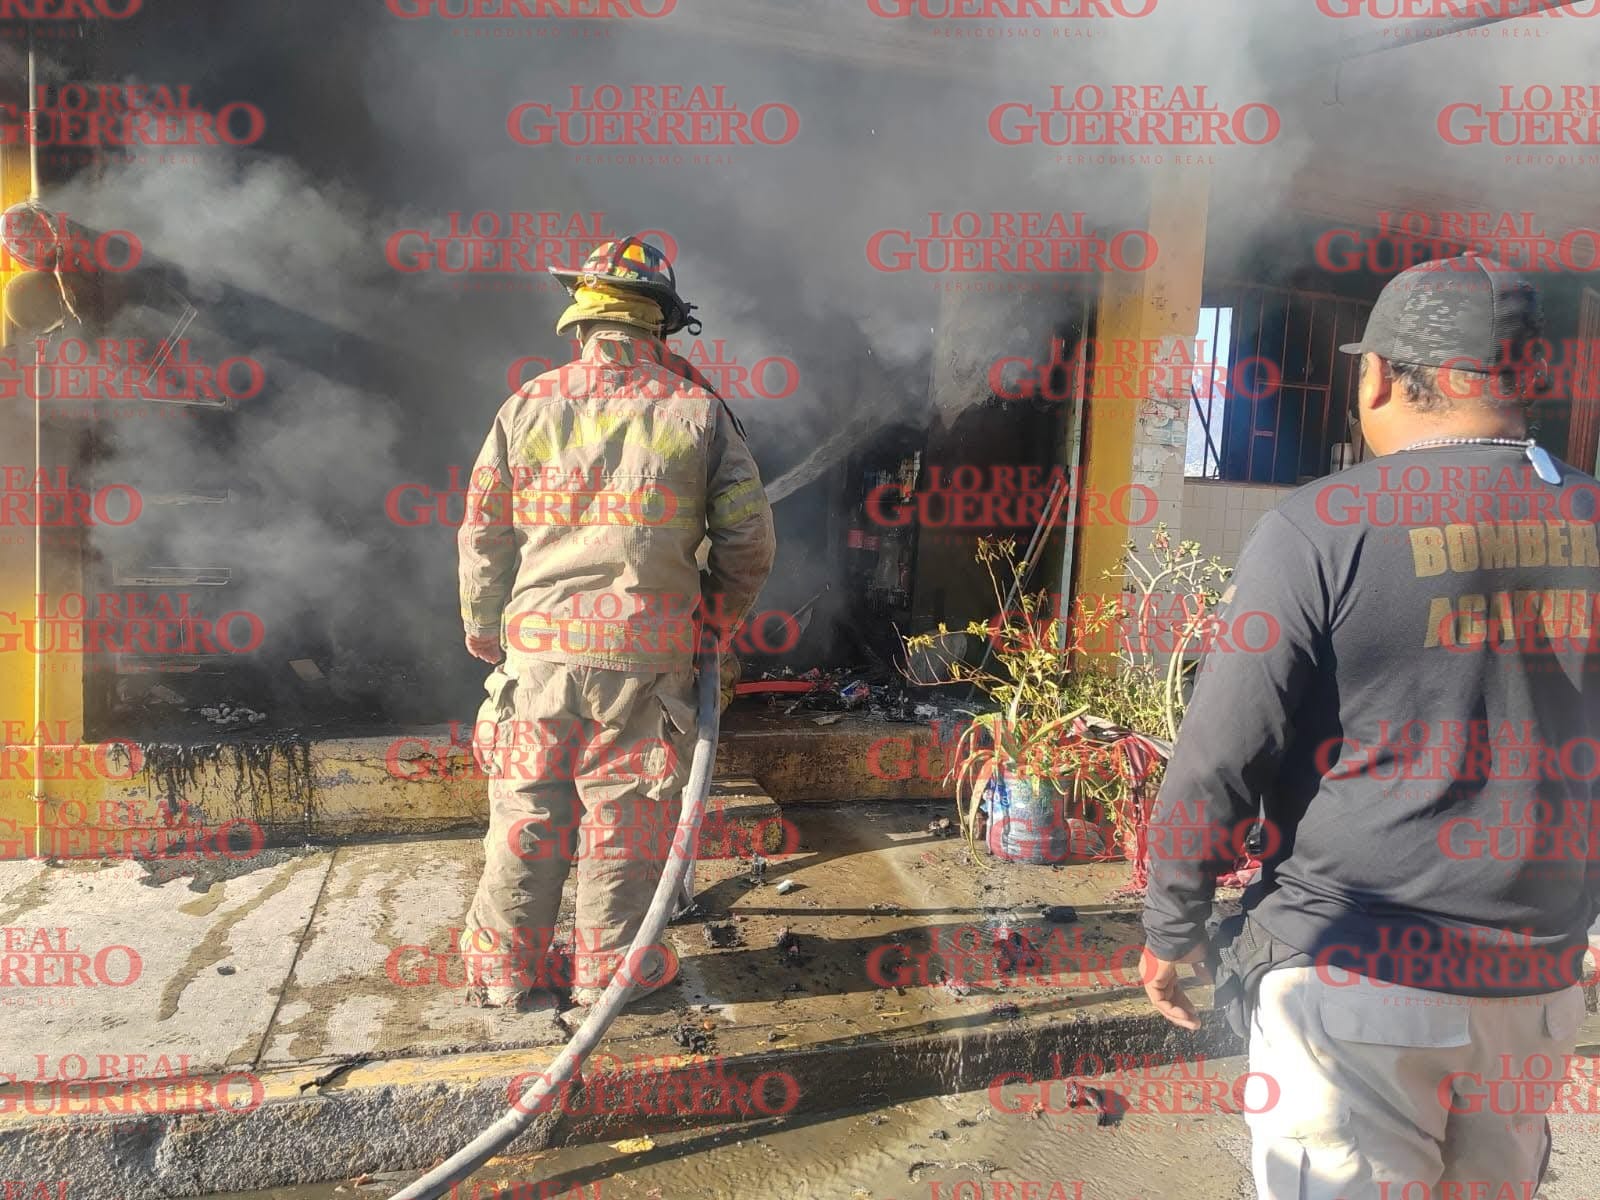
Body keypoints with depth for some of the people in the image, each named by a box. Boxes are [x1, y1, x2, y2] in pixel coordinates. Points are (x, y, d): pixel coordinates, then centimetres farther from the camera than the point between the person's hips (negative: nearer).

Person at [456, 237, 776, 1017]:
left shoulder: (531, 404, 1)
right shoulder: (698, 410, -2)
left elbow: (484, 536, 5)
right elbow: (749, 538, 1)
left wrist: (488, 638, 17)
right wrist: (715, 619, 17)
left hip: (537, 648, 2)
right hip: (645, 657, -1)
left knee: (526, 810, 14)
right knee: (624, 817, 11)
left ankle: (507, 969, 27)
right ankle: (609, 972, 25)